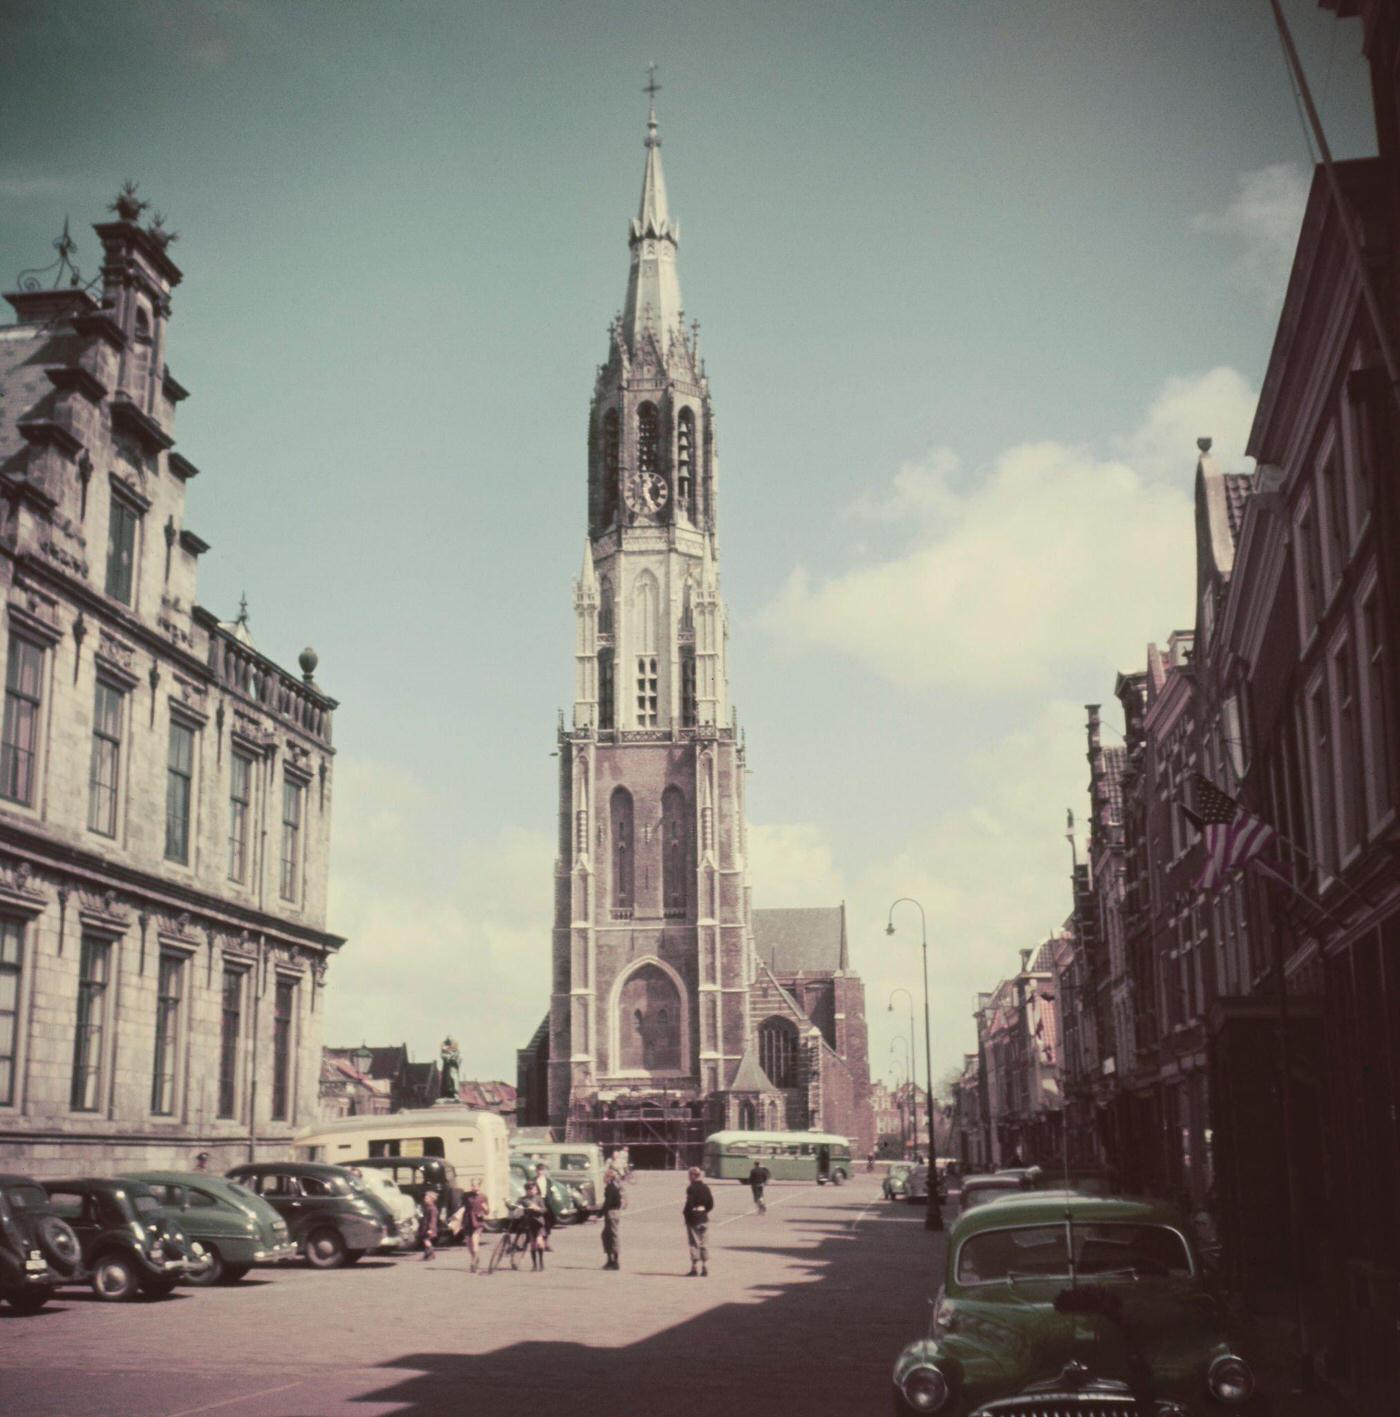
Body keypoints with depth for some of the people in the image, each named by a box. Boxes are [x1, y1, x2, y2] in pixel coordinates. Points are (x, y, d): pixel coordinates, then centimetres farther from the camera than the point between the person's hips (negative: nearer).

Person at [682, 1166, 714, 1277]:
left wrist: (684, 1211, -3)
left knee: (694, 1244, 2)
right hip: (704, 1218, 5)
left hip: (693, 1218, -5)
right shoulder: (705, 1188, 6)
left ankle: (694, 1268, 5)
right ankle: (705, 1269, 8)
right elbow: (711, 1204, 5)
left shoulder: (691, 1188, -13)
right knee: (704, 1244, 10)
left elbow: (689, 1203, -20)